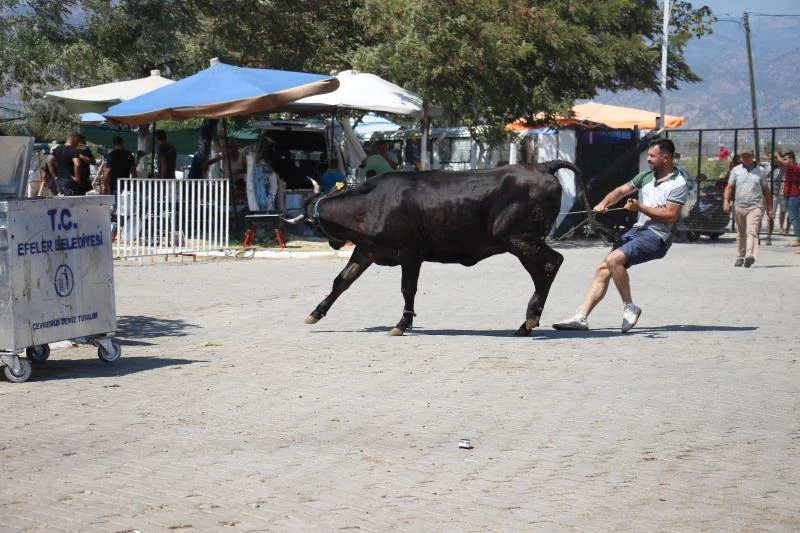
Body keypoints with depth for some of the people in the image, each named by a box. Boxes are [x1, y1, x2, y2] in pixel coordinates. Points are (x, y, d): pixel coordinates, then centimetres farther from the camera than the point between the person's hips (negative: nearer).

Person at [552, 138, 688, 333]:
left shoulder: (678, 184, -9)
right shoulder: (647, 176, 15)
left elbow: (670, 216, -17)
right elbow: (622, 190, 22)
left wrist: (639, 207, -17)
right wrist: (603, 203, 3)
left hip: (657, 236, -8)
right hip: (637, 230, 8)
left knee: (613, 259, -26)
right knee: (602, 269, -3)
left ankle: (629, 307, -11)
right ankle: (581, 317, -6)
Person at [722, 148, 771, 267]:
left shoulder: (761, 171, 7)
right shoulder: (736, 170, 9)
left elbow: (766, 190, 13)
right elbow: (729, 187, 9)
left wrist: (769, 208, 12)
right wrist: (726, 201, -7)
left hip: (755, 207, -3)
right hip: (739, 207, 3)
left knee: (752, 232, -17)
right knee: (741, 234, 10)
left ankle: (750, 256, -32)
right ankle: (740, 257, 21)